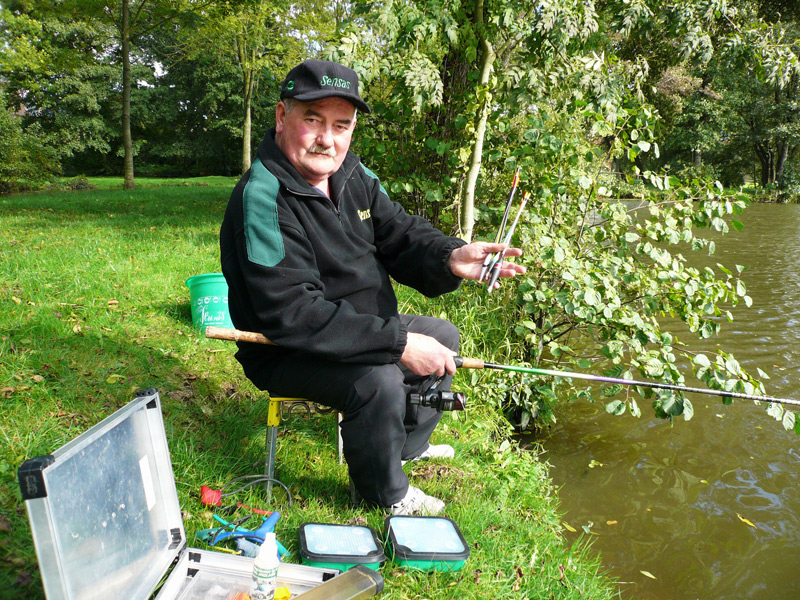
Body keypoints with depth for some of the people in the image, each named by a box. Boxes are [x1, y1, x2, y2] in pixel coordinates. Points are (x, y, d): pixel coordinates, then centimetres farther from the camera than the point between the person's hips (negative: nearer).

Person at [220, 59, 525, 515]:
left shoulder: (351, 174, -1)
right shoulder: (263, 199, -29)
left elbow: (400, 233, -1)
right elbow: (292, 313, -35)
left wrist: (450, 258, -25)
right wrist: (398, 342, -36)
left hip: (363, 327, 9)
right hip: (286, 353, -9)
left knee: (444, 337, 19)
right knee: (378, 382, -33)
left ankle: (409, 445, 39)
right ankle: (387, 493, 0)